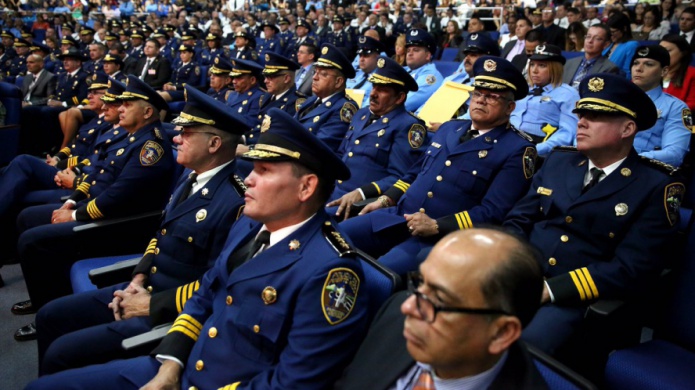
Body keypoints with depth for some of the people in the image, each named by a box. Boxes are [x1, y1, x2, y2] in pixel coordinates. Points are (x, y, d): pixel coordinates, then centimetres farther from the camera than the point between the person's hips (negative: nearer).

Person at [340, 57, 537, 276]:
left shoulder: (517, 150, -4)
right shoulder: (449, 128, 17)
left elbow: (493, 213, -13)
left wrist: (436, 226, -20)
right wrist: (385, 200, 12)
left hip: (442, 237, -6)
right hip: (395, 216, 7)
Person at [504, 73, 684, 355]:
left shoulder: (655, 188, -2)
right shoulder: (558, 161, 14)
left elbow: (632, 270, -10)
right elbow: (518, 220, 12)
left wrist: (550, 289, -18)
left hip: (572, 299, -5)